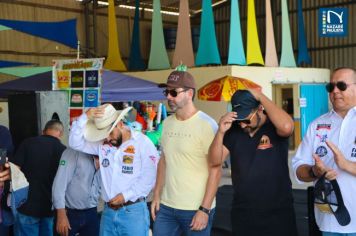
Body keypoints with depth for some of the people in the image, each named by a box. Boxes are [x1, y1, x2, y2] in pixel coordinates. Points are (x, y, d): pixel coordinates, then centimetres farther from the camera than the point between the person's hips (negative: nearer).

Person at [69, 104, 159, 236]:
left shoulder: (142, 143, -8)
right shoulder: (103, 144, 6)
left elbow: (150, 177, -11)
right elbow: (75, 143, 2)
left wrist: (126, 195, -14)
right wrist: (86, 116, -9)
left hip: (133, 211, -5)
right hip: (108, 211, 5)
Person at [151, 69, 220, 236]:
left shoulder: (206, 124, -12)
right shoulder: (167, 123, 7)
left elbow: (215, 170, -13)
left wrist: (205, 209, -15)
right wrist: (156, 195, 11)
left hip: (196, 209, -5)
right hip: (166, 206, 6)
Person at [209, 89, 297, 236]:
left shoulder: (275, 126, -10)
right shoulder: (233, 129, 1)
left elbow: (287, 126, -33)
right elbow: (216, 160, -3)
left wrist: (260, 96, -23)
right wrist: (221, 132, -20)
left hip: (278, 212, -3)